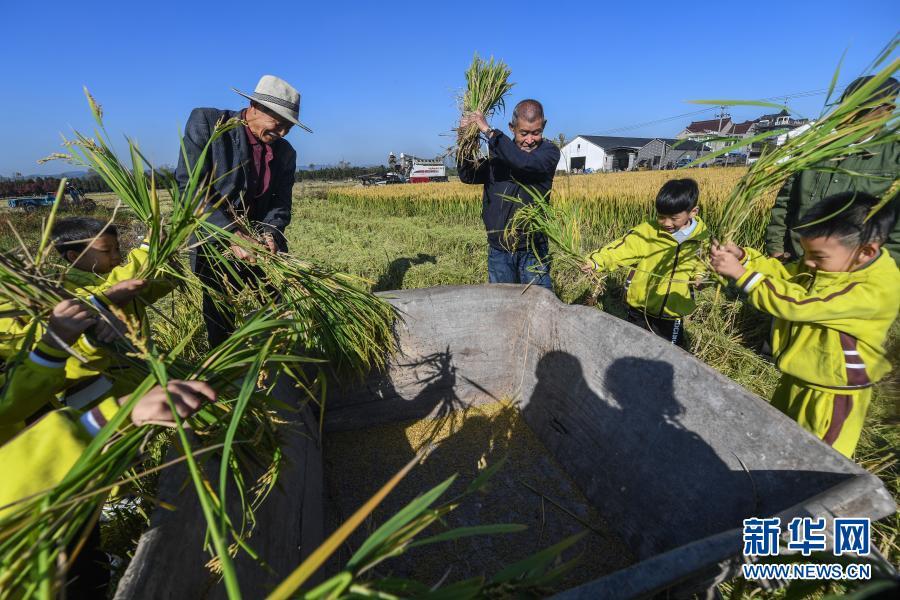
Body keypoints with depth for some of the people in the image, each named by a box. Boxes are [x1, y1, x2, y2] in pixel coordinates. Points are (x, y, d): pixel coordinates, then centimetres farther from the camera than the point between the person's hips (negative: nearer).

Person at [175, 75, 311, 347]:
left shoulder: (285, 152, 3)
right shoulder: (205, 121, -9)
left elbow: (281, 203, 3)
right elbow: (188, 186, -18)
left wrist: (270, 234, -19)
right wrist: (230, 234, -30)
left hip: (261, 237, 3)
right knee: (220, 316, 6)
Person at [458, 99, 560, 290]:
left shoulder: (549, 152, -5)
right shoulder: (499, 153, 6)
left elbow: (524, 162, -25)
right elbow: (468, 176, 6)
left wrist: (488, 131, -23)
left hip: (532, 249, -3)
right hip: (498, 249, 3)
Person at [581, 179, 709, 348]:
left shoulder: (700, 235, -4)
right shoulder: (646, 231, -16)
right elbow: (619, 249, -26)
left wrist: (698, 274, -4)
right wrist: (596, 261, -43)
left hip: (673, 313, 2)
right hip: (640, 310, -2)